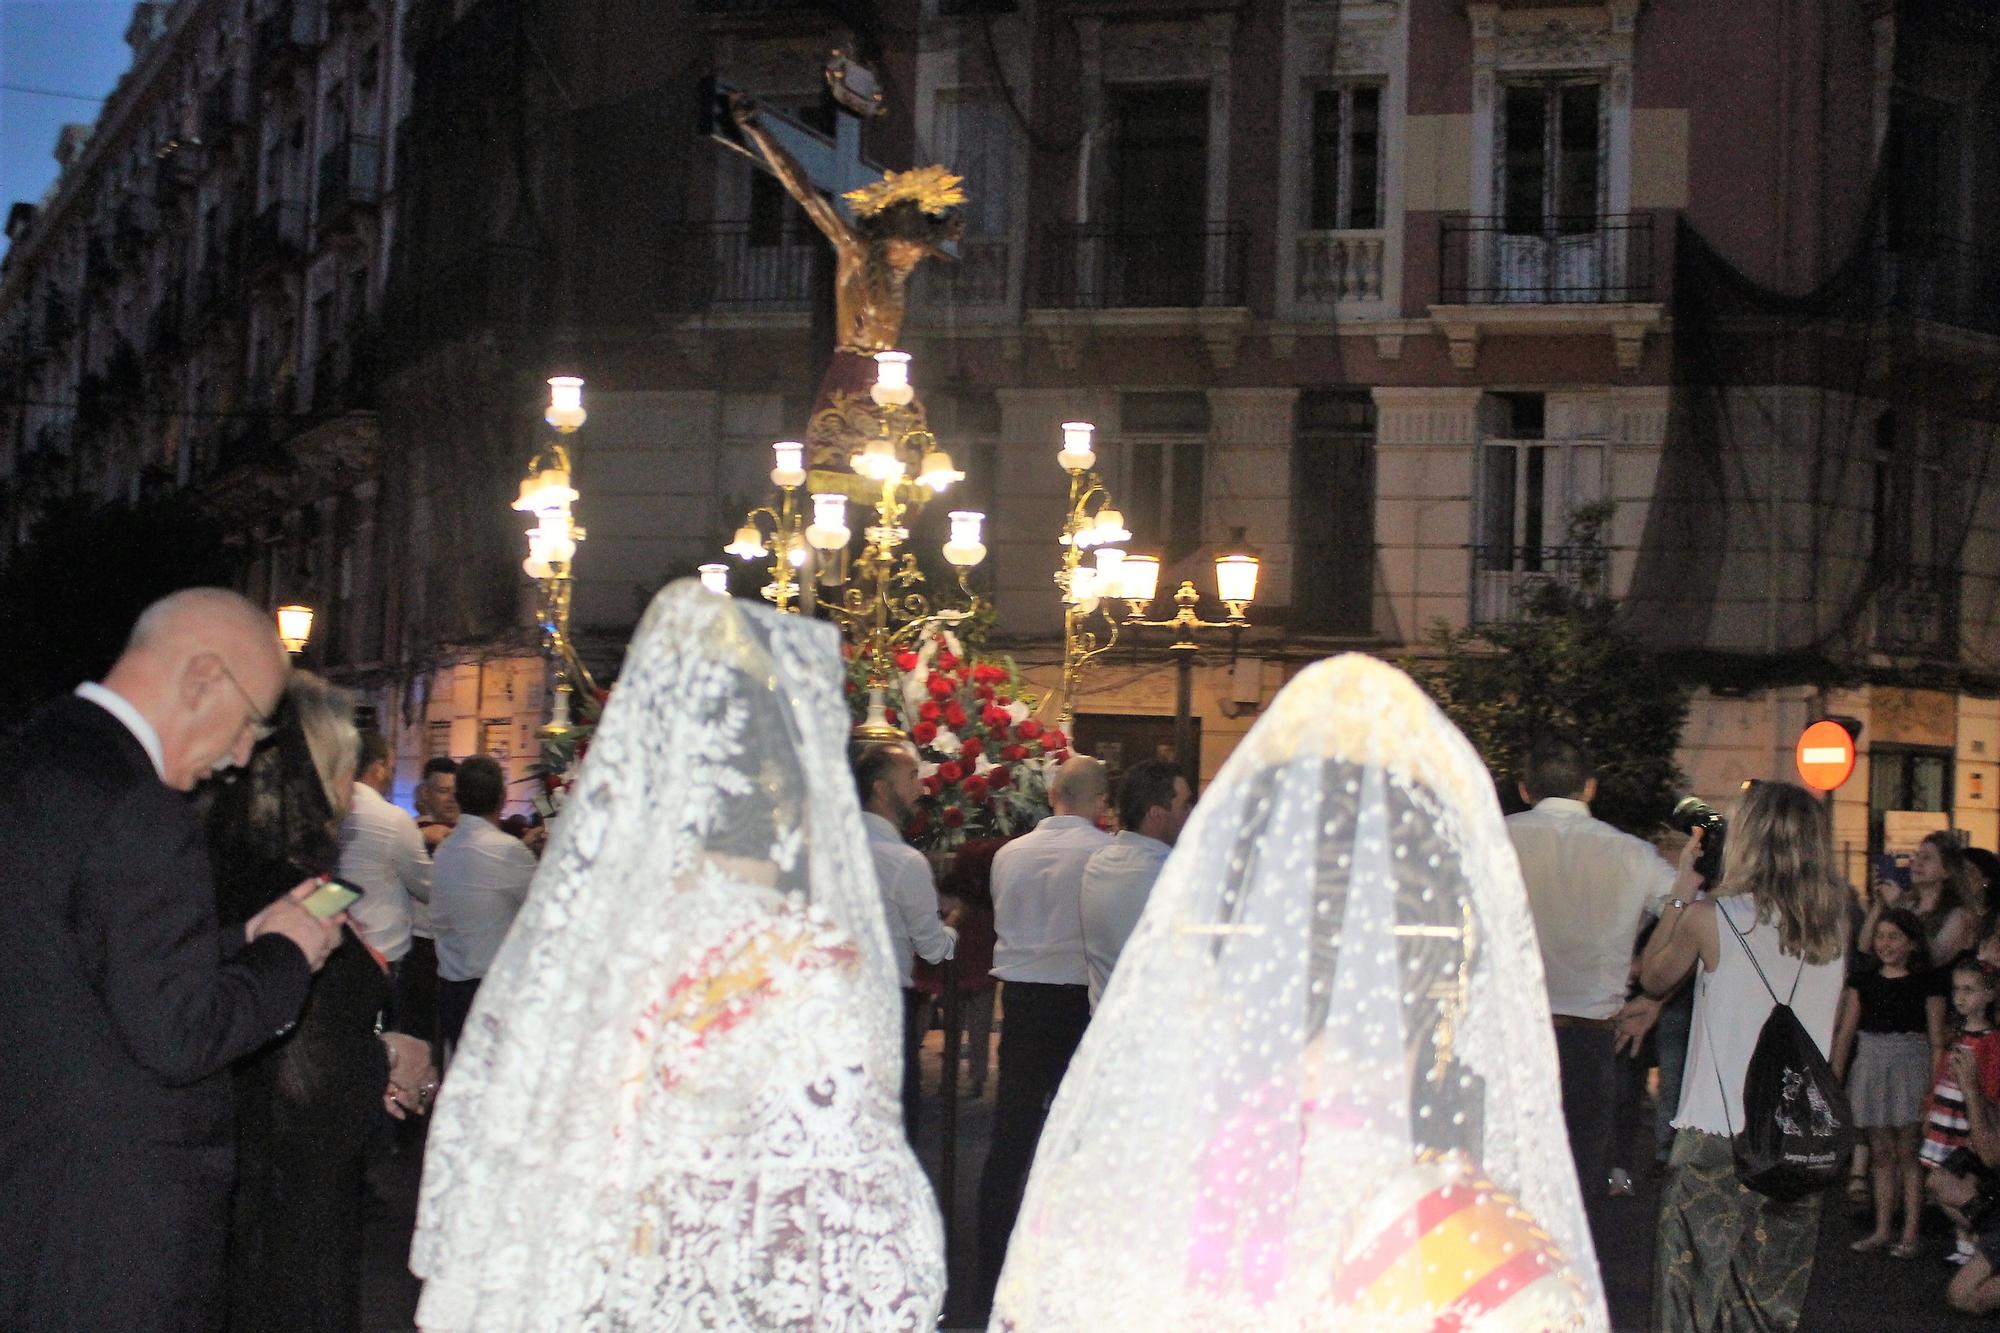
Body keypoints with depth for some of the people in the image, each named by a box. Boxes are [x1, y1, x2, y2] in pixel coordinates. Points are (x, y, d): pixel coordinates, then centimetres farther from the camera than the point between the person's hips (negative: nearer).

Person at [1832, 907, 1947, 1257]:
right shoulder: (1862, 982, 8)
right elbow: (1845, 1033, 8)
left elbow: (1936, 1041, -4)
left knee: (1908, 1154, -1)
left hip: (1911, 1070, -4)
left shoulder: (1926, 984, -2)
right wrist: (1834, 1080, 3)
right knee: (1881, 1154, 9)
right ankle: (1883, 1229, 16)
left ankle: (1910, 1234, 3)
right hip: (1870, 1068, 4)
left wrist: (1934, 1086, -10)